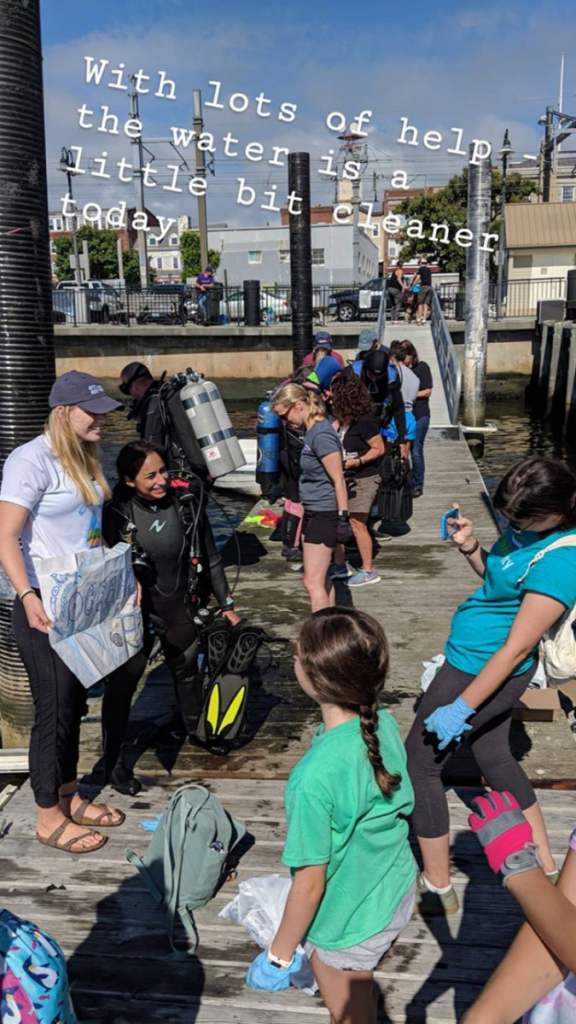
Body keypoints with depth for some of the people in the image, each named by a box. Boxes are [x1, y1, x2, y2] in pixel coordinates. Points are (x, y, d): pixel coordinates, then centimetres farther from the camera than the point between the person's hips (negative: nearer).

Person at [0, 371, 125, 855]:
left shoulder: (85, 458, 10)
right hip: (45, 607, -8)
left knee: (75, 702, 17)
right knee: (55, 707, 0)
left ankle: (69, 797, 33)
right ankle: (49, 817, 17)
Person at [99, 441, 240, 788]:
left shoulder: (187, 504, -10)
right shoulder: (117, 515, -18)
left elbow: (211, 559, 0)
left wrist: (227, 605, 4)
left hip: (181, 611, 3)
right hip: (136, 616, -3)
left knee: (188, 671, 22)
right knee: (123, 682, 3)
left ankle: (197, 730, 46)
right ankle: (113, 760, 19)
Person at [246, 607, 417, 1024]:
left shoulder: (315, 777, -36)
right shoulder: (385, 723, -16)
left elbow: (310, 885, -24)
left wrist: (281, 953, -7)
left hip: (347, 926, -5)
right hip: (398, 895, 6)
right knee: (363, 991, 33)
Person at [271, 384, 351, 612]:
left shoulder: (321, 435, -19)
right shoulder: (311, 432, 9)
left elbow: (338, 480, -20)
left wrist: (343, 518, -20)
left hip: (324, 515, -10)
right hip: (313, 513, 10)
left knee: (312, 582, -6)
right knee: (321, 578, 17)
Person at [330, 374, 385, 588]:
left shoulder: (364, 422, -20)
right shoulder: (343, 420, 5)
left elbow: (379, 448, -17)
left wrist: (357, 461, -26)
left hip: (364, 478, -9)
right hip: (346, 478, 9)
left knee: (357, 524, -5)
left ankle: (368, 571, 8)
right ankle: (339, 566, 24)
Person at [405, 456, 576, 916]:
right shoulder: (532, 526, -4)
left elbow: (516, 648, -27)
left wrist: (460, 709, -21)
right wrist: (471, 547, -8)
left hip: (481, 667, -9)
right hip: (487, 662, 9)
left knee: (418, 762, 4)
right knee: (494, 755, 25)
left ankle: (437, 888, 19)